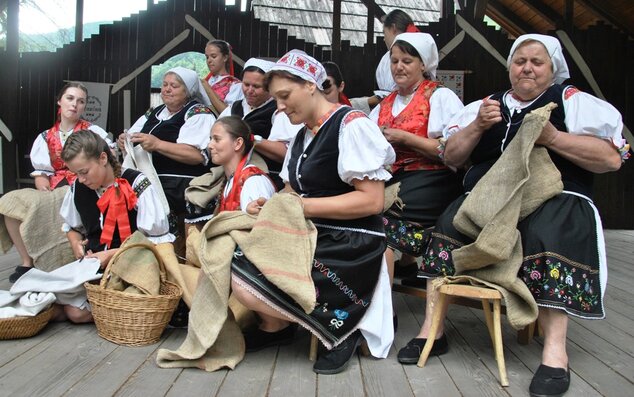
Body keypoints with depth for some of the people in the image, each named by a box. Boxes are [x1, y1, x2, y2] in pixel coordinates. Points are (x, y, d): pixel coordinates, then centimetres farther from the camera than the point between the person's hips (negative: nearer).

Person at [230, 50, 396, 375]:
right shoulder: (301, 137, 18)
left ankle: (339, 324, -5)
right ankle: (274, 326, 11)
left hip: (348, 248, -8)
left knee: (247, 285, -23)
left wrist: (303, 206, -17)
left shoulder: (351, 125, -10)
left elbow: (372, 200, -17)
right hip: (312, 238, 9)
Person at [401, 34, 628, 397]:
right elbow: (451, 157, 15)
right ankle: (432, 328, -18)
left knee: (544, 236, -35)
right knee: (449, 224, -23)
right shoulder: (486, 106, 20)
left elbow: (613, 158, -3)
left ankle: (556, 350, -31)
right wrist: (477, 127, -2)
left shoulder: (573, 101, 9)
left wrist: (553, 138, -14)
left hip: (554, 199, -3)